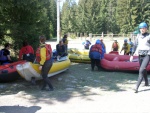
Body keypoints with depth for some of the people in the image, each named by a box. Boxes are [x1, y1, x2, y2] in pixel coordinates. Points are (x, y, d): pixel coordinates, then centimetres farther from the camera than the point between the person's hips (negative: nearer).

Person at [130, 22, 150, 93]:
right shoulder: (138, 36, 7)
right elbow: (135, 45, 10)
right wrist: (132, 54, 7)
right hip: (140, 55, 5)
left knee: (141, 70, -15)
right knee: (143, 70, 18)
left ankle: (137, 87, -16)